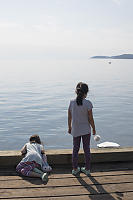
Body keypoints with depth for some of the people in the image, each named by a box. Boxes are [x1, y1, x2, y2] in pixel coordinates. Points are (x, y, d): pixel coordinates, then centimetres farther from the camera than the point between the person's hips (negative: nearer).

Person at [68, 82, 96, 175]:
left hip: (75, 130, 2)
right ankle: (87, 169, 23)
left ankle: (75, 169, 23)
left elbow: (69, 117, 0)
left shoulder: (72, 103, -8)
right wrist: (94, 129, 4)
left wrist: (69, 128, 15)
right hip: (86, 130, -2)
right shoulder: (88, 103, -16)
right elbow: (90, 118, -11)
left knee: (75, 149, 15)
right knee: (87, 149, 13)